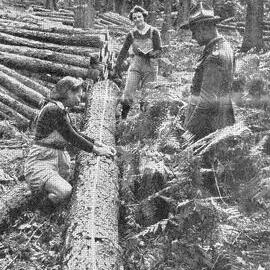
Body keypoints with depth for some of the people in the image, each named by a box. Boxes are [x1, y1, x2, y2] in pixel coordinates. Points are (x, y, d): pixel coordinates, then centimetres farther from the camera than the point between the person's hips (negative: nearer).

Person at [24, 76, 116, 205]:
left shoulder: (62, 110, 12)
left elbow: (75, 133, 19)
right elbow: (71, 137, -18)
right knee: (64, 191, -29)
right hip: (40, 162, -9)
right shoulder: (53, 109, -18)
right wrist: (96, 150, -11)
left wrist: (98, 144, 9)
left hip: (58, 160, 9)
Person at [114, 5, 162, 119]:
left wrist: (150, 54, -22)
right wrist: (118, 65, 11)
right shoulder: (132, 34, 6)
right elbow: (124, 50, 12)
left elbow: (159, 50, -2)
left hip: (150, 67, -1)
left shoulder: (153, 32, 0)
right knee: (127, 94, -9)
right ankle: (122, 118, -1)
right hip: (135, 65, 2)